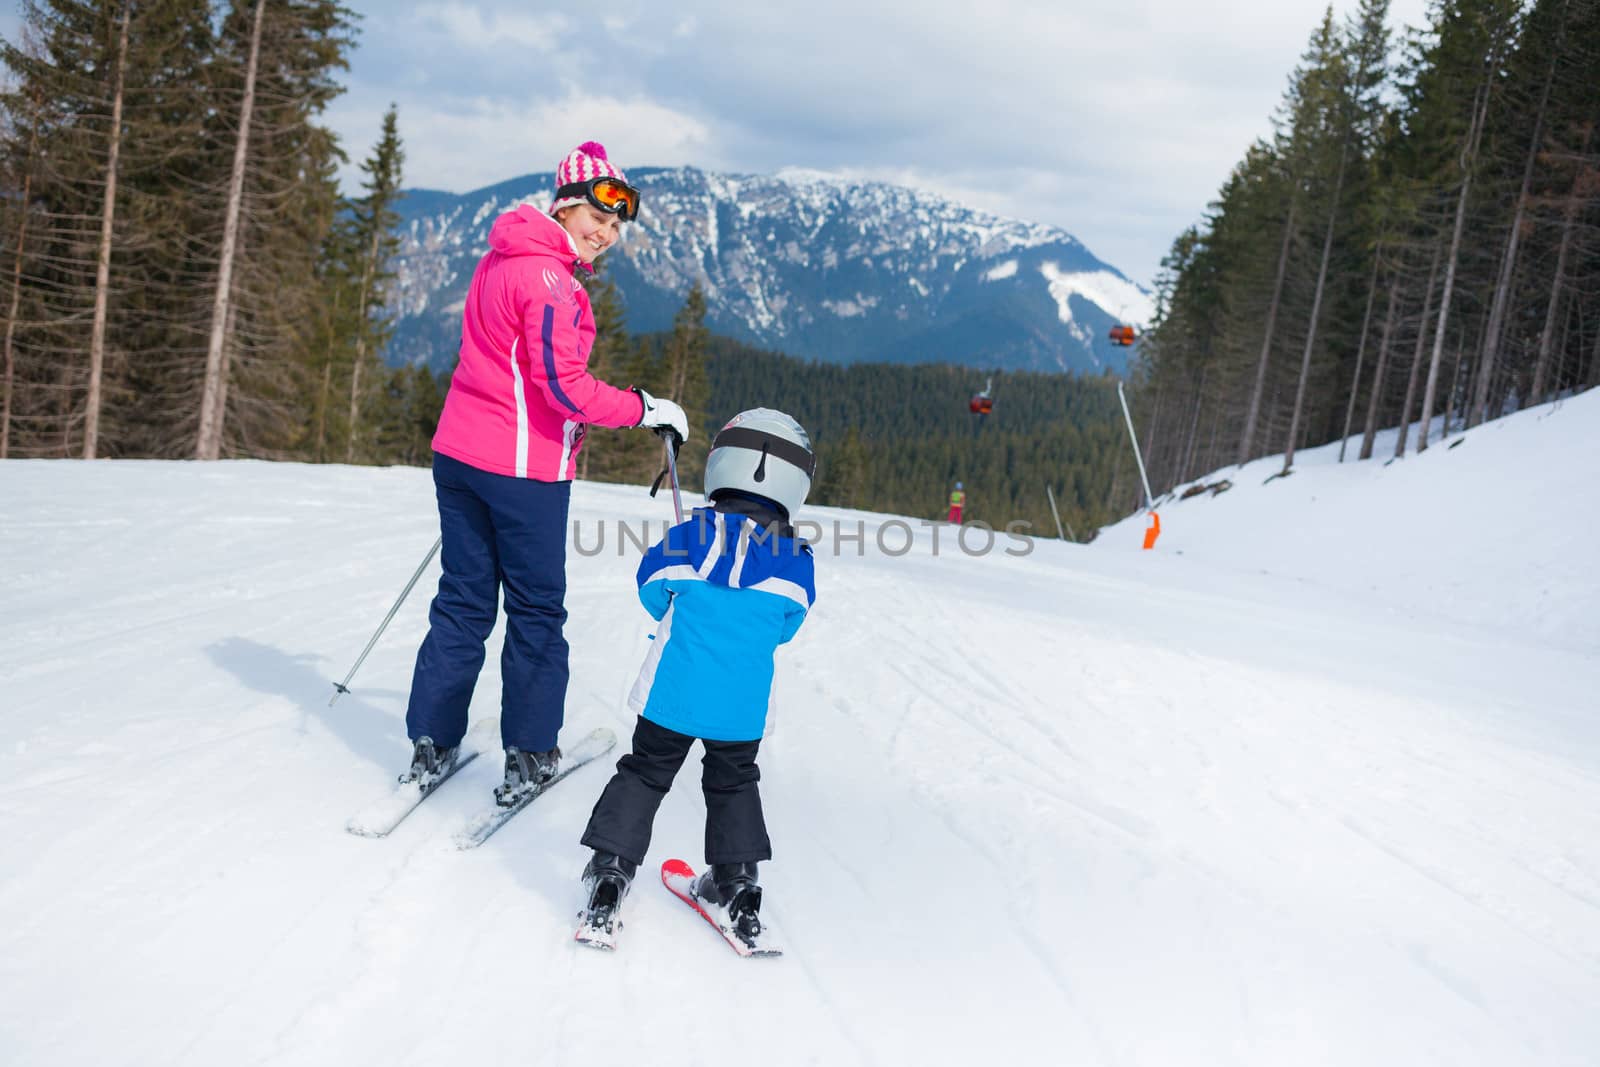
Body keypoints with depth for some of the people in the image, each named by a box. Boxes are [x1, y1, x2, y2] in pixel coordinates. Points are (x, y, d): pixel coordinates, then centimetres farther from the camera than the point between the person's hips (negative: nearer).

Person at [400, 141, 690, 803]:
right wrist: (646, 409, -11)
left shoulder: (500, 258, 11)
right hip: (524, 469, -8)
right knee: (536, 610, 6)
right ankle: (529, 755, 15)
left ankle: (431, 744, 18)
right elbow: (565, 387, -21)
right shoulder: (550, 279, -16)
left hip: (458, 454, 8)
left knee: (463, 601, 14)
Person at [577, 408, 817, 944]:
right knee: (734, 784, 22)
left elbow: (652, 592, 7)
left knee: (643, 774, 15)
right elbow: (786, 624, 9)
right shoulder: (795, 561, -2)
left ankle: (612, 866, 11)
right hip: (743, 706, 1)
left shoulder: (689, 535, -5)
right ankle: (737, 877, 18)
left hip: (673, 694, -1)